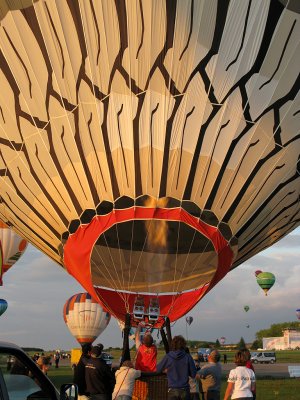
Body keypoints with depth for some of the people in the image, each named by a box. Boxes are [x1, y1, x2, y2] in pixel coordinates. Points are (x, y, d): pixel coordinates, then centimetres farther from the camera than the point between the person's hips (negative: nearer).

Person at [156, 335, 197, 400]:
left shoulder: (168, 357, -5)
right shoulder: (188, 357, -5)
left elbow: (158, 370, 8)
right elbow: (193, 374, 0)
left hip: (172, 390, 0)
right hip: (185, 390, 0)